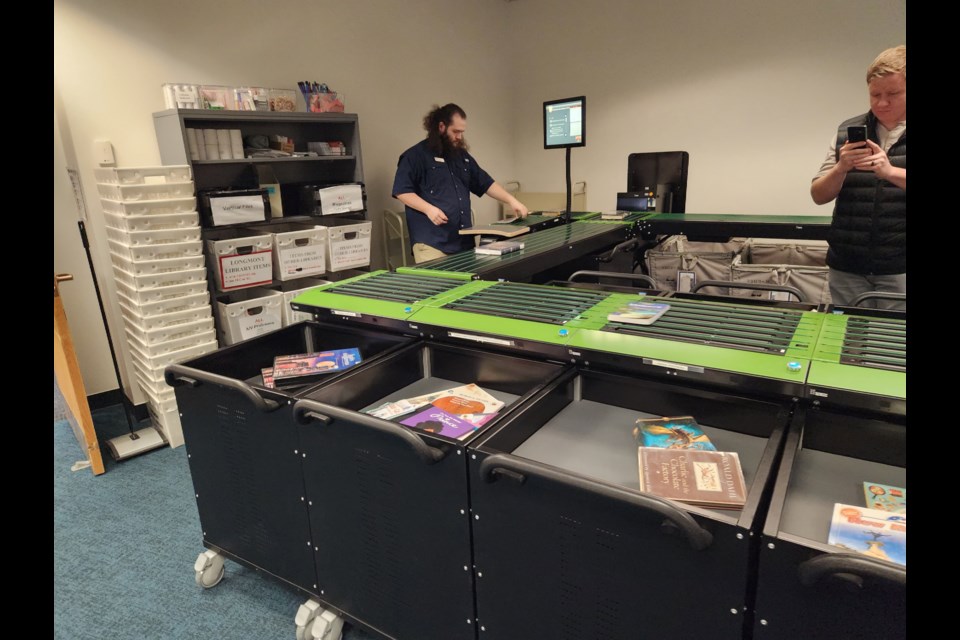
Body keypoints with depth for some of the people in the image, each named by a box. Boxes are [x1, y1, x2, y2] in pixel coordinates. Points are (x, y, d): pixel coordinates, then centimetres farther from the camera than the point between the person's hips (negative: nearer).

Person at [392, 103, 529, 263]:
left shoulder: (462, 155, 20)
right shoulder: (416, 155, -2)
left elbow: (486, 183, 21)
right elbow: (402, 191, -8)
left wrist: (511, 200, 10)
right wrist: (428, 209, -20)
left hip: (464, 240, 7)